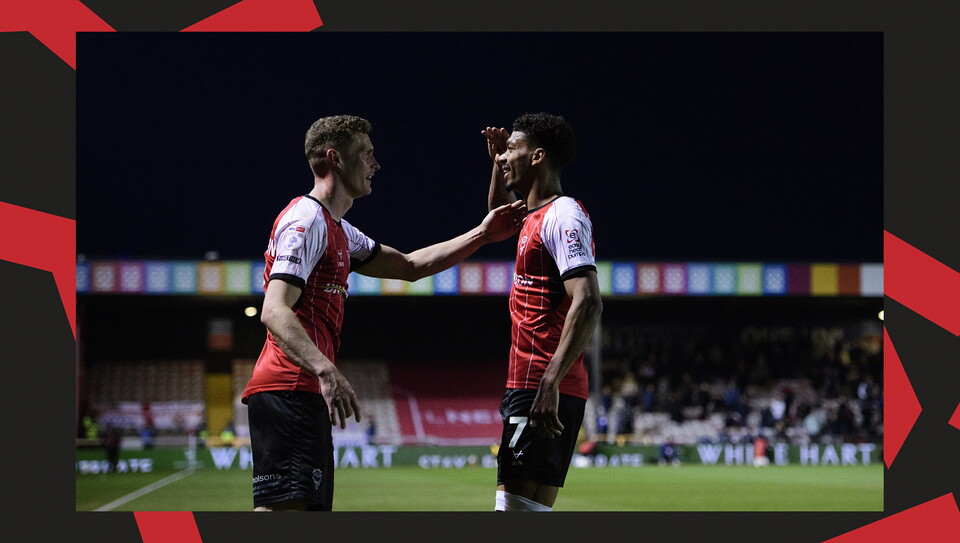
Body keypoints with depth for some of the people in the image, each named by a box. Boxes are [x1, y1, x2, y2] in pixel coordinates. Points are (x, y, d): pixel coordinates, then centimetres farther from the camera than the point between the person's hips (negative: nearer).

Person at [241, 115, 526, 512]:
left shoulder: (337, 229, 25)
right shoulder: (306, 219, -8)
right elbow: (274, 311, -20)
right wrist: (325, 370, -33)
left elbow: (409, 266, 35)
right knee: (281, 509, -20)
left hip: (306, 395, 11)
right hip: (288, 390, -11)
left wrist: (481, 236, 27)